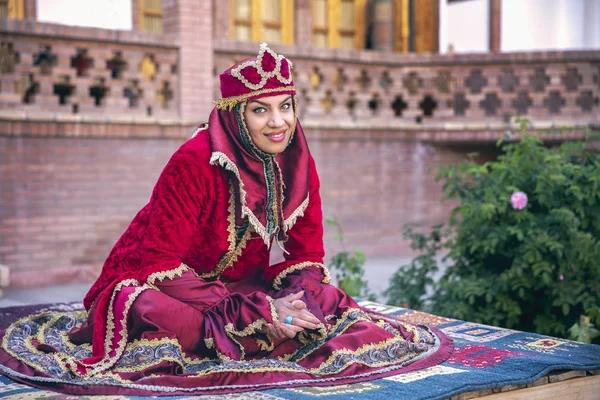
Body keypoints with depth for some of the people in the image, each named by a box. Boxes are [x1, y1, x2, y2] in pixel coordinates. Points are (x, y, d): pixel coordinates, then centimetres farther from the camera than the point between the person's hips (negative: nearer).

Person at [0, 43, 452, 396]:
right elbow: (160, 265, -25)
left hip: (244, 286, 6)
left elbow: (307, 257, -1)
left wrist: (293, 302, -26)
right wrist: (257, 312, -33)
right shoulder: (195, 162, -24)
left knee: (329, 305, -14)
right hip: (150, 286, -5)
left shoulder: (298, 164, -6)